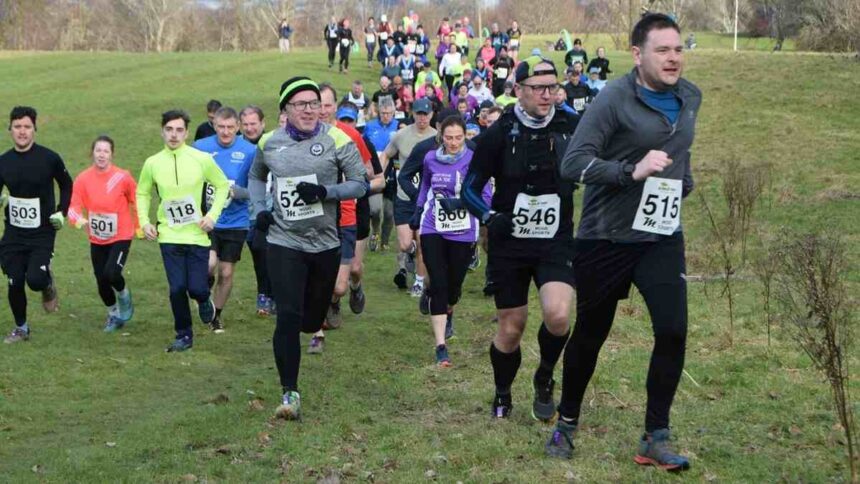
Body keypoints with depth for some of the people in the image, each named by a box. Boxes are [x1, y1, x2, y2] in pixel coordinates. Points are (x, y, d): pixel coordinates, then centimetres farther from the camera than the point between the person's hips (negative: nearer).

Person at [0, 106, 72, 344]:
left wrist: (61, 212, 0)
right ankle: (21, 328, 25)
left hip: (42, 233, -3)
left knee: (35, 280, -18)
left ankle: (48, 284, 20)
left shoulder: (49, 158, -7)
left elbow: (66, 185, 9)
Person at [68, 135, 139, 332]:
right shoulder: (83, 179, -9)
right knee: (101, 281, 10)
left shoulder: (123, 177, -13)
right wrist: (80, 220, -33)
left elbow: (135, 201, 1)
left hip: (121, 237, -3)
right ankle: (113, 314, 38)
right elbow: (74, 206, -12)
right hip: (96, 240, 3)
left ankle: (124, 295, 13)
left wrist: (139, 227, 8)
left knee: (112, 274, -22)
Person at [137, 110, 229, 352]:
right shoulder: (152, 163, 0)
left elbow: (223, 186, 6)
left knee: (197, 288, -5)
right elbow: (142, 193, 16)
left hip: (197, 235, -1)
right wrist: (144, 221, 3)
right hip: (169, 236, 1)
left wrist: (212, 215, -5)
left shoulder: (202, 159, -6)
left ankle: (204, 300, 32)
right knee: (177, 288, -3)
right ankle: (183, 335, 15)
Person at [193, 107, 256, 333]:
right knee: (210, 264, -19)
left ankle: (216, 316, 31)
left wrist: (238, 192, -22)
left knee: (226, 272, 8)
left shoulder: (250, 151, -8)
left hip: (235, 221, 1)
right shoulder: (200, 147, -4)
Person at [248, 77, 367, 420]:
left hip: (325, 243, 0)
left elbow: (360, 184, -4)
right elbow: (256, 177, 22)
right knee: (288, 317, -12)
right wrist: (259, 210, 5)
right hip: (284, 242, 0)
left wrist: (325, 191, -20)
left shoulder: (336, 139, -7)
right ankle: (290, 392, -5)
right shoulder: (269, 143, 2)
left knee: (313, 319, 13)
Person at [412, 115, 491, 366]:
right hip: (433, 230, 1)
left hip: (463, 232, -1)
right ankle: (441, 347, -9)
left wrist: (459, 203, -23)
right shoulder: (430, 159, 2)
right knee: (438, 285, -8)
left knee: (454, 284, 12)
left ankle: (448, 313, 50)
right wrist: (418, 212, 25)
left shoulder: (474, 160, -10)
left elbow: (486, 196, -11)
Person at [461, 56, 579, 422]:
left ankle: (544, 379, 9)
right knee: (511, 328, 6)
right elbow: (470, 188, -1)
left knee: (558, 315, -21)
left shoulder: (571, 128, -3)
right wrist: (489, 217, -17)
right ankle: (502, 396, 32)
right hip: (508, 244, 0)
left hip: (556, 242, 0)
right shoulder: (498, 134, -6)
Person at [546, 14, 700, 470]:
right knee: (589, 334, 10)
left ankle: (655, 438, 2)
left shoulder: (689, 97, 6)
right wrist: (632, 171, -31)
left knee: (673, 331, -10)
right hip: (605, 238, -4)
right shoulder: (614, 99, -15)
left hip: (663, 236, 4)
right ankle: (566, 423, 32)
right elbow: (572, 163, -22)